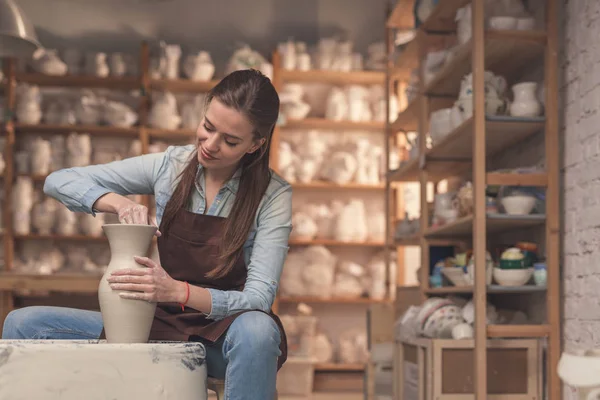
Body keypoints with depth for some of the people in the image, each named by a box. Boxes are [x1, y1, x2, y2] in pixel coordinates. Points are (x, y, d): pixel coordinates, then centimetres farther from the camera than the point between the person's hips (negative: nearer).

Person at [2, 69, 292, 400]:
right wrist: (119, 202, -19)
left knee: (256, 329, -40)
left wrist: (180, 291, -34)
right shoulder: (171, 166, -1)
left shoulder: (273, 196, -9)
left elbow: (259, 298, -17)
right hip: (160, 323, 3)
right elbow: (58, 182, 1)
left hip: (222, 334, -2)